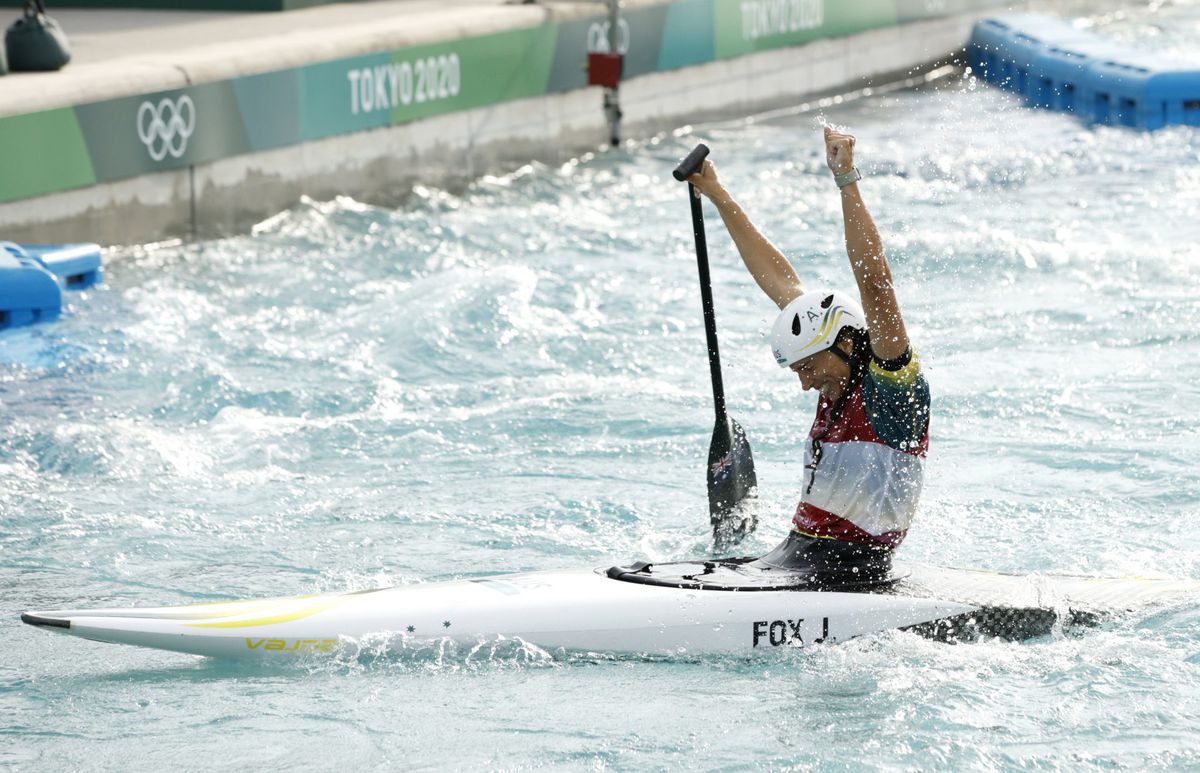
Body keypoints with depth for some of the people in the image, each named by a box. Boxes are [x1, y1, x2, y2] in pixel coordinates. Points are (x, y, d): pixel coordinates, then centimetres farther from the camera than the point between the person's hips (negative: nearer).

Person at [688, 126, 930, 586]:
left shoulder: (891, 382, -9)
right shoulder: (841, 383, 13)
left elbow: (874, 284, -23)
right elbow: (780, 281, 20)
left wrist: (847, 181, -26)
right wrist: (719, 197, 29)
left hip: (845, 577, -9)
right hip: (795, 554, 9)